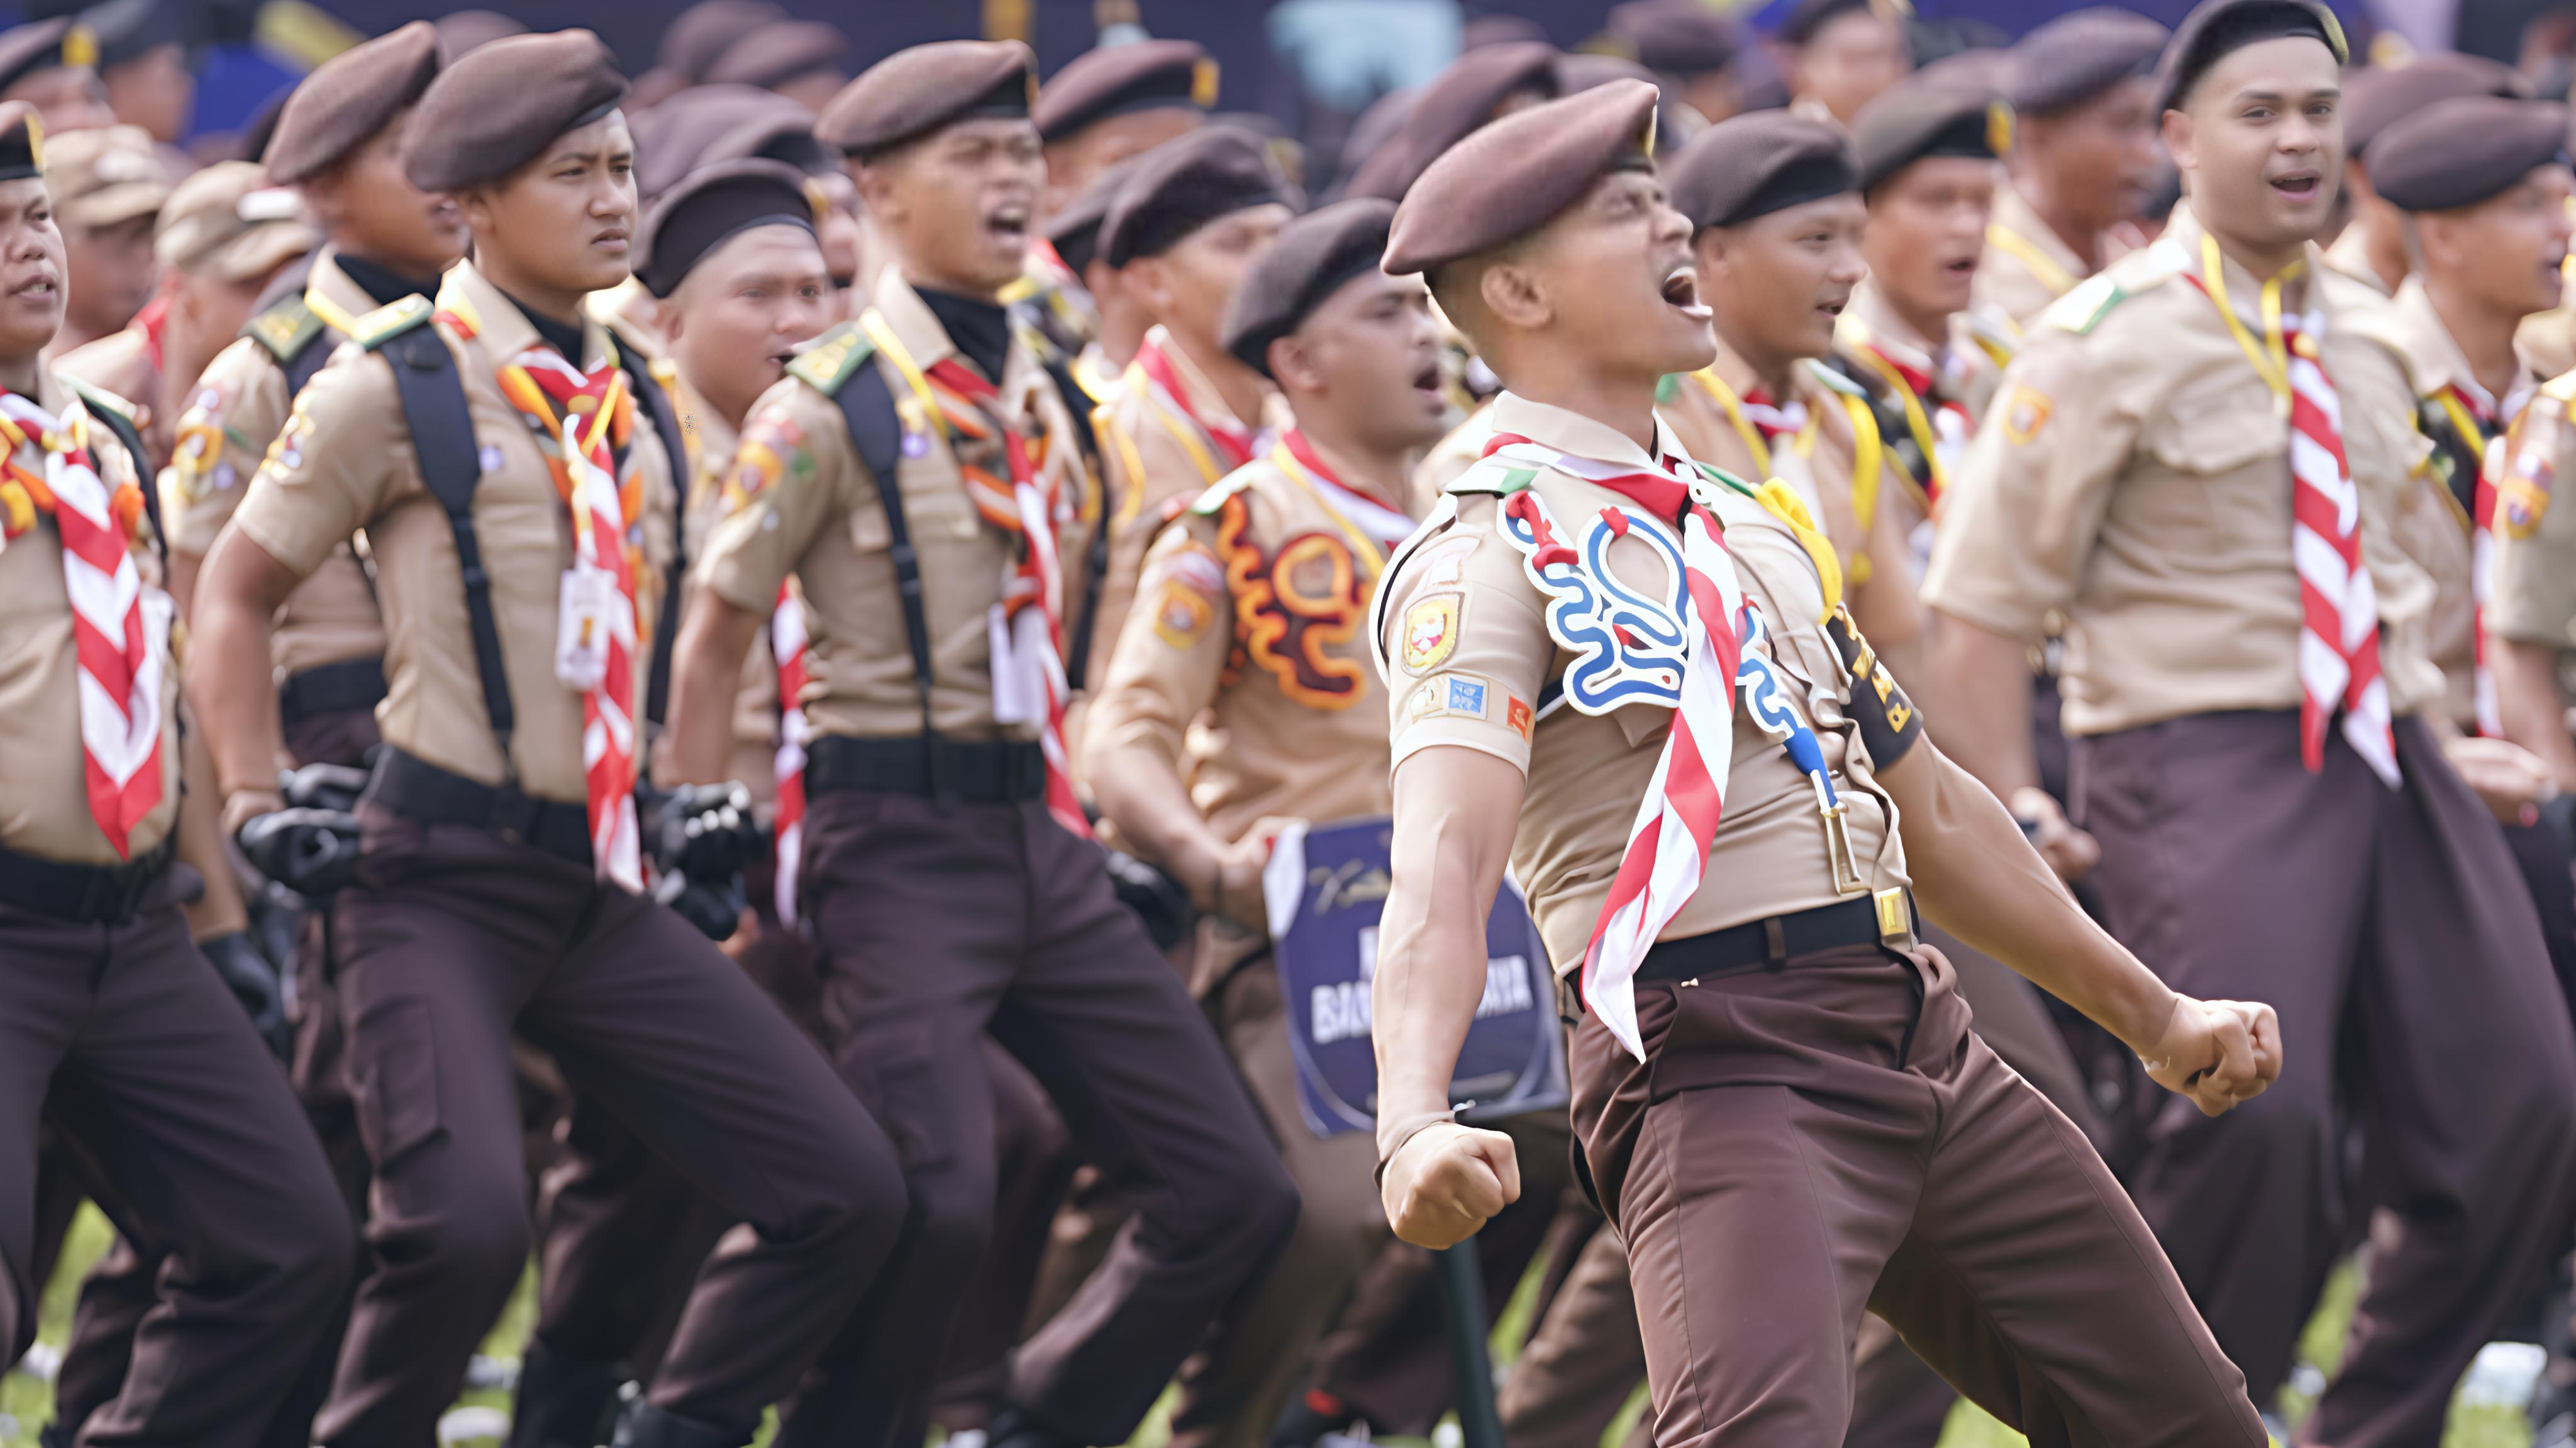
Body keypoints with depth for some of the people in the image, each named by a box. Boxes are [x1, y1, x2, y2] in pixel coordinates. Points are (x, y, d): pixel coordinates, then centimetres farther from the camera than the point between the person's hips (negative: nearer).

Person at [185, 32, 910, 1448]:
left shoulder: (622, 406, 12)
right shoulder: (394, 385, -6)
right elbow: (233, 592, 1)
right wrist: (258, 810, -5)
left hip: (600, 893, 7)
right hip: (442, 885, -7)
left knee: (846, 1193, -2)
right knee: (465, 1221, -26)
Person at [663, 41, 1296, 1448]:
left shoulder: (1043, 403, 13)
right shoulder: (829, 407, -6)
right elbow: (714, 637, -3)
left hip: (1038, 838, 7)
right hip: (901, 841, -7)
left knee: (1233, 1191, 2)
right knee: (936, 1199, -20)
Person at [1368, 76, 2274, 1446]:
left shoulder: (1758, 520, 21)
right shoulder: (1492, 553, -6)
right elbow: (1442, 867, -23)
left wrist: (2151, 1015, 35)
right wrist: (1416, 1124, -40)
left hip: (1918, 1033, 9)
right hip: (1720, 1061, -9)